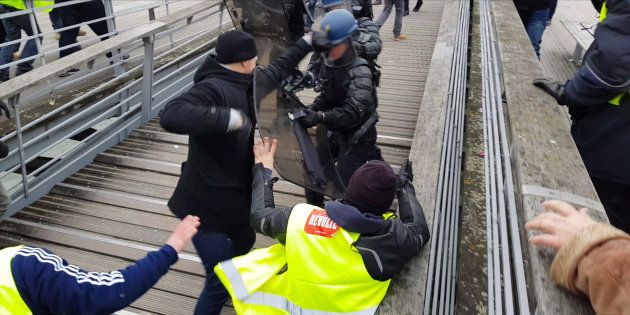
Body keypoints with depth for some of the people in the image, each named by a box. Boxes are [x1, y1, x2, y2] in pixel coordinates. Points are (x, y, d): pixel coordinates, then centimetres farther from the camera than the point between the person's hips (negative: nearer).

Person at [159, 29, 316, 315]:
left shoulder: (242, 84, 5)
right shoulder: (212, 88, -24)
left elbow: (276, 71, 22)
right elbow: (170, 116, -41)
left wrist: (305, 43, 27)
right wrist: (227, 117, -40)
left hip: (233, 195, 10)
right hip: (207, 203, -10)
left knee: (244, 241, 34)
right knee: (220, 282, -4)